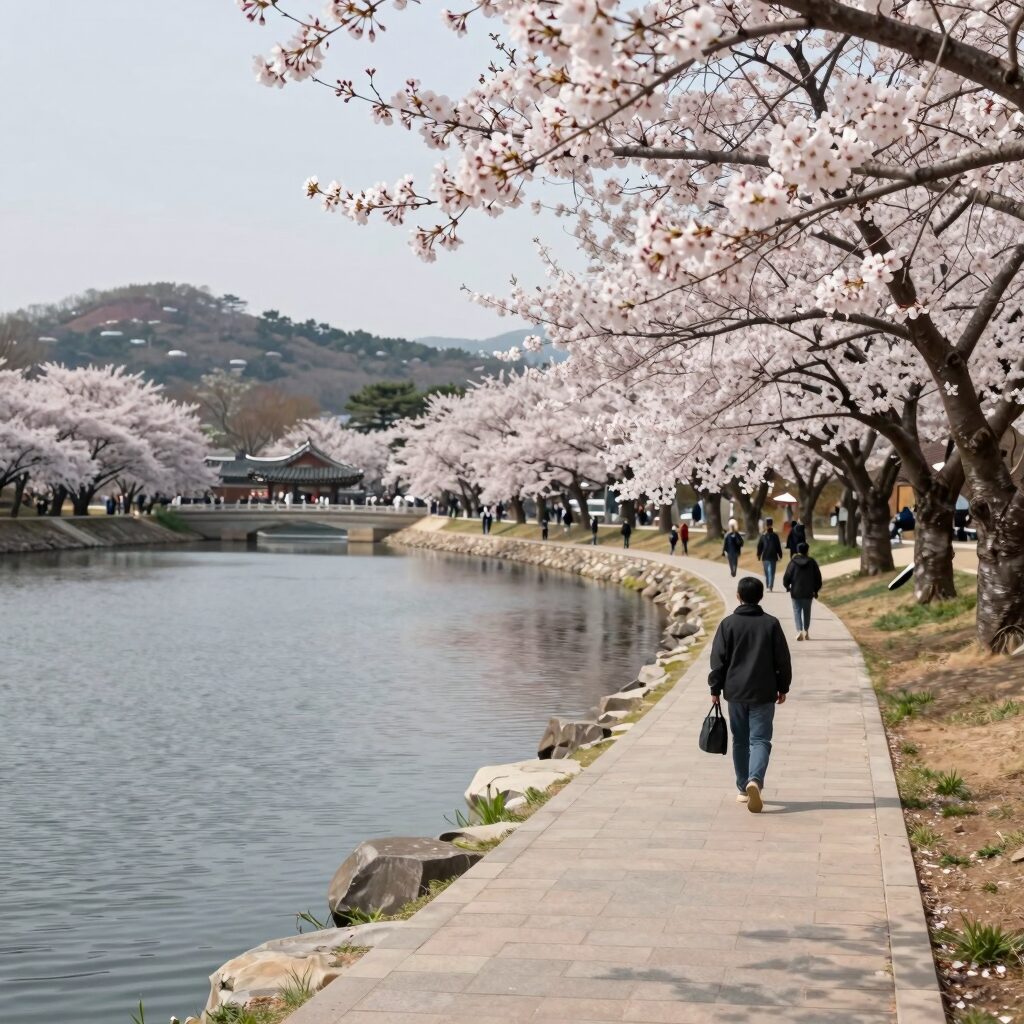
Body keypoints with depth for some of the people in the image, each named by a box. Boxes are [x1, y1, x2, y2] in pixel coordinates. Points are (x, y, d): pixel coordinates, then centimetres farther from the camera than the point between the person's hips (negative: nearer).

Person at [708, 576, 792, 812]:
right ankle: (755, 780, -25)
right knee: (760, 739, -1)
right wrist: (783, 687, 13)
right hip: (763, 694, -1)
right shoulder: (771, 624, -2)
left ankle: (744, 789, 16)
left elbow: (718, 659, -2)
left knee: (740, 741, 12)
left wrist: (715, 688, 7)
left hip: (735, 692, 1)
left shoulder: (728, 624, -3)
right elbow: (783, 660, 2)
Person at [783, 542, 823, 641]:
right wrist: (816, 590, 13)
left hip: (796, 592, -2)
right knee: (807, 612, 16)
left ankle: (799, 630, -15)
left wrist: (787, 586, 12)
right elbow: (818, 577, 2)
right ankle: (806, 631, 21)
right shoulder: (812, 562, -2)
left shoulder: (793, 563, -7)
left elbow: (786, 577, -7)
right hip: (808, 592, 2)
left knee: (797, 611, 3)